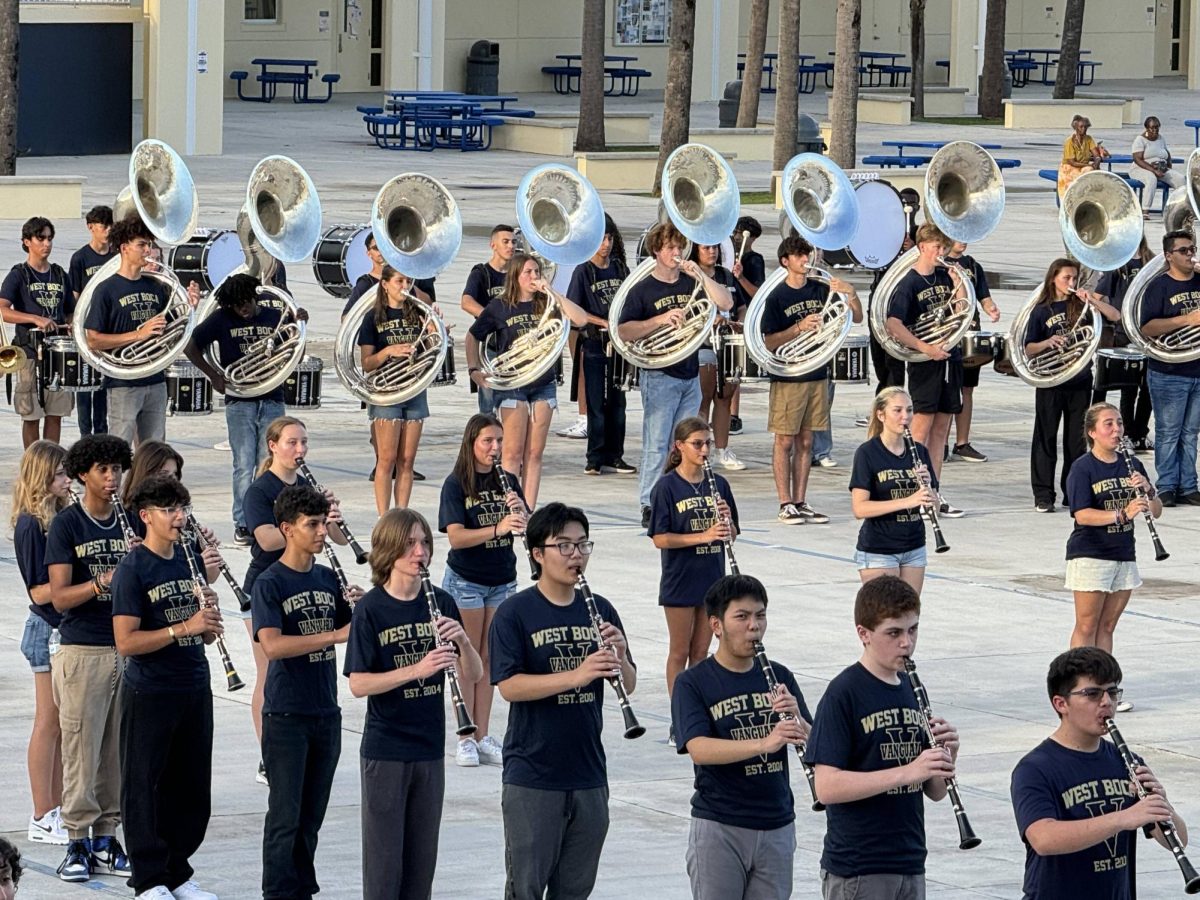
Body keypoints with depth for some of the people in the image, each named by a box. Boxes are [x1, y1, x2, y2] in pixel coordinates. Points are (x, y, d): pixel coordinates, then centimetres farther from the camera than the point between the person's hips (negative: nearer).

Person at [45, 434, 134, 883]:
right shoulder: (66, 525, -4)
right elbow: (60, 597, -11)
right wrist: (102, 582, -26)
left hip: (129, 648, 4)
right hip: (82, 652, -4)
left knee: (118, 749, 6)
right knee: (81, 749, -3)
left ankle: (106, 837, 14)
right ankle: (78, 841, 4)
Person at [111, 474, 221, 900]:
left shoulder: (190, 560, 9)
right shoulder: (133, 569, -11)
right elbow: (126, 642, -18)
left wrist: (210, 617, -7)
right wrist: (183, 628, -25)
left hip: (194, 688, 6)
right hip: (149, 693, -6)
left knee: (192, 785, 11)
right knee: (144, 784, 2)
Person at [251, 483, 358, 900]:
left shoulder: (328, 579, 8)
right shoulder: (269, 584, -11)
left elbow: (350, 629, 13)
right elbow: (272, 644, -24)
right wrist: (334, 635, -29)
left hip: (325, 712, 6)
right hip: (286, 717, -6)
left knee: (312, 815, 11)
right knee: (285, 816, -3)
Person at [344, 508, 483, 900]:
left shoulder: (441, 603, 3)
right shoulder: (371, 609, -10)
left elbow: (472, 675, 2)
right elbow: (358, 683, -15)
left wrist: (462, 639, -18)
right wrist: (416, 670, -27)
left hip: (429, 749, 4)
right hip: (385, 751, -4)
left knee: (422, 854, 10)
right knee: (384, 854, 0)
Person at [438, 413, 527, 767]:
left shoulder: (508, 481, 4)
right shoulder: (456, 484, -10)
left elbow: (529, 529, 0)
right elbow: (456, 536, -20)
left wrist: (520, 510, -21)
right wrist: (497, 528, -33)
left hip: (502, 579, 4)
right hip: (466, 581, -4)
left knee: (489, 658, 8)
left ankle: (483, 736, 12)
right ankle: (465, 739, 5)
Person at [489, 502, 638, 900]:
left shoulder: (600, 610, 8)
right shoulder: (515, 613, -7)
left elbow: (628, 685, 6)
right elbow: (508, 685, -17)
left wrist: (619, 654, -15)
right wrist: (576, 676, -27)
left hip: (588, 773, 5)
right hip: (532, 777, -5)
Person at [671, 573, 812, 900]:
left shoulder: (779, 677, 7)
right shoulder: (693, 684, -7)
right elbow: (698, 748, -22)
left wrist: (796, 719, -21)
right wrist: (764, 744, -35)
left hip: (777, 825, 4)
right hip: (718, 827, -4)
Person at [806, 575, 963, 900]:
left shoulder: (911, 691, 11)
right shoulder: (843, 694, -10)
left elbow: (935, 792, 14)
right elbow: (826, 786, -20)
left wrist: (946, 756, -8)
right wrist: (907, 772, -25)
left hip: (909, 866, 7)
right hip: (856, 871, -7)